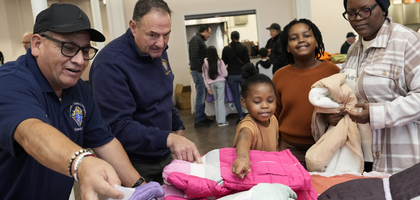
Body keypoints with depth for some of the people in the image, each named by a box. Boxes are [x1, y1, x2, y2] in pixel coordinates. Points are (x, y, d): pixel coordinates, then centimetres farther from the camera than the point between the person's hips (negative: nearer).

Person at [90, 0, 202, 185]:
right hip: (133, 166, -7)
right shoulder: (110, 65, -25)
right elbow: (118, 127, -31)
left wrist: (178, 127, 19)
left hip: (164, 156, 8)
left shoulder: (157, 50, 1)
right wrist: (169, 139, -41)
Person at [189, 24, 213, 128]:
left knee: (202, 95, 15)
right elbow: (194, 56, -22)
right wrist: (200, 69, -20)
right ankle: (198, 120, 0)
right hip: (198, 71, -10)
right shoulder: (196, 40, -13)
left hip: (201, 72, 10)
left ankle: (202, 117, 24)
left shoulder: (200, 40, 20)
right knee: (200, 96, -6)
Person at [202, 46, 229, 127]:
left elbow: (204, 76, 2)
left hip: (211, 83, 3)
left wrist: (208, 87, 10)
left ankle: (218, 120, 16)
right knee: (221, 101, 0)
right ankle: (222, 121, -3)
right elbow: (225, 74, -4)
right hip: (220, 82, -3)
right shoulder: (219, 61, -8)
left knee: (216, 101, 15)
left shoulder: (205, 62, -3)